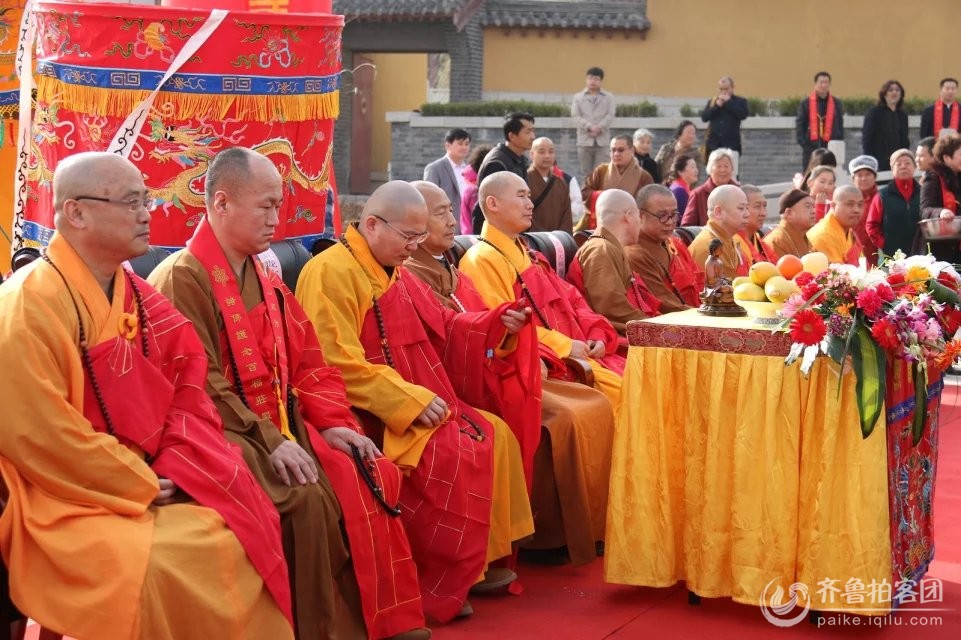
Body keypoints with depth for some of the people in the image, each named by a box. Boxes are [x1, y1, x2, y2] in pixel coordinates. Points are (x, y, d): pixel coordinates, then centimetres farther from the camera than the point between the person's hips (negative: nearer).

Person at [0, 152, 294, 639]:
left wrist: (172, 473, -8)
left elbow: (188, 386, 10)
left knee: (245, 533, -9)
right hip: (68, 498, -7)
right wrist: (142, 485, -15)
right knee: (156, 567, -30)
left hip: (154, 480, 7)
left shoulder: (137, 295, 10)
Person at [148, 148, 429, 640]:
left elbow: (307, 364, 15)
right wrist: (268, 441, -23)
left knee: (372, 479, -9)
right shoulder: (181, 279, -11)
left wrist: (333, 422, -2)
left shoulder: (265, 280, 16)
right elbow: (199, 384, -18)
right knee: (307, 497, -28)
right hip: (222, 433, -8)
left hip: (281, 423, 8)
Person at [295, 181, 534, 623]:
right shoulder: (331, 272, -16)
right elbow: (339, 365, -24)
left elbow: (442, 331, 20)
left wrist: (499, 323, 4)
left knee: (494, 435, 0)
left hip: (417, 402, 10)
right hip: (365, 413, -10)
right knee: (451, 454, -25)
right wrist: (412, 401, -24)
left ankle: (479, 560, 7)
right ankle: (435, 588, -12)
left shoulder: (393, 272, 13)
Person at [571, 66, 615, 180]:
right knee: (586, 173, 2)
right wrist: (590, 127, -13)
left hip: (602, 139, 0)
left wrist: (599, 128, -13)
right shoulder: (578, 97, 11)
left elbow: (610, 116, 2)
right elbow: (575, 116, 0)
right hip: (584, 139, 0)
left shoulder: (608, 97, 12)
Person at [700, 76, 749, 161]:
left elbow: (743, 114, -12)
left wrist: (728, 102, -9)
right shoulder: (712, 101, 14)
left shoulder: (740, 101, 6)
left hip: (731, 144, -3)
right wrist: (717, 106, -8)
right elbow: (704, 117, 3)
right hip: (713, 143, 3)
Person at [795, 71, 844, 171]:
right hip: (810, 148, -1)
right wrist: (803, 142, -8)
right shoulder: (806, 103, 3)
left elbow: (840, 126, 11)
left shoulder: (837, 104, 8)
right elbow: (799, 125, 3)